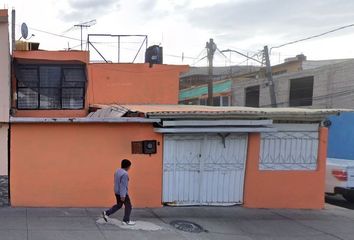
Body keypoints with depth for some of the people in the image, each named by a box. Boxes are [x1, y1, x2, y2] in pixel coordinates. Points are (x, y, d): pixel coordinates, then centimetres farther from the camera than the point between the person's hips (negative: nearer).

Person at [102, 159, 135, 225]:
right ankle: (126, 220, 11)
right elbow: (123, 185, -25)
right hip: (122, 193, -9)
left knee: (119, 205, 22)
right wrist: (123, 195, -24)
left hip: (117, 192, 9)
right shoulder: (125, 174, -23)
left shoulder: (117, 171, 7)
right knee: (128, 206, 5)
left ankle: (106, 213, 16)